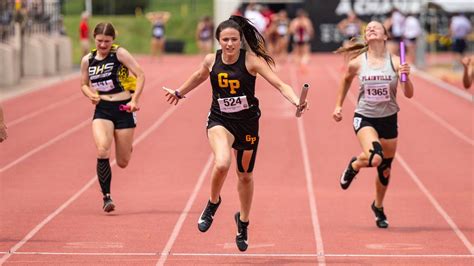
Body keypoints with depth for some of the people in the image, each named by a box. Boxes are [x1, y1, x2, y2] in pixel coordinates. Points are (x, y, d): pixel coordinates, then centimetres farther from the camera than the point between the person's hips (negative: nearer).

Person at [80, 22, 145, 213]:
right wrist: (90, 94, -3)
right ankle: (106, 197, -13)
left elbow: (140, 75, -8)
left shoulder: (119, 54, -7)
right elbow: (84, 84, 19)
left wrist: (134, 100, -17)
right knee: (102, 151, -25)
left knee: (122, 162, 4)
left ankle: (127, 146, 45)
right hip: (102, 110, 2)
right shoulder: (87, 60, 5)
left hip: (123, 108, -2)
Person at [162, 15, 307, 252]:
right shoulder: (211, 60, -6)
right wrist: (179, 92, 33)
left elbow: (279, 84, -21)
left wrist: (296, 101, -39)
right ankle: (213, 203, 1)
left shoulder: (252, 60, -15)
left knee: (245, 176, 16)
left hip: (247, 122, 0)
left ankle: (243, 222, 42)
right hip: (219, 120, 0)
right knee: (222, 163, -30)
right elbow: (199, 76, 18)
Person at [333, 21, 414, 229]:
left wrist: (406, 77, -27)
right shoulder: (357, 63, -8)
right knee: (374, 158, -28)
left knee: (385, 168, 14)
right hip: (364, 118, -2)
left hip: (388, 119, 2)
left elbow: (409, 94, -9)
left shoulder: (395, 62, -8)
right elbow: (346, 80, 15)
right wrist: (338, 105, 15)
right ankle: (354, 166, 9)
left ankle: (378, 207, 40)